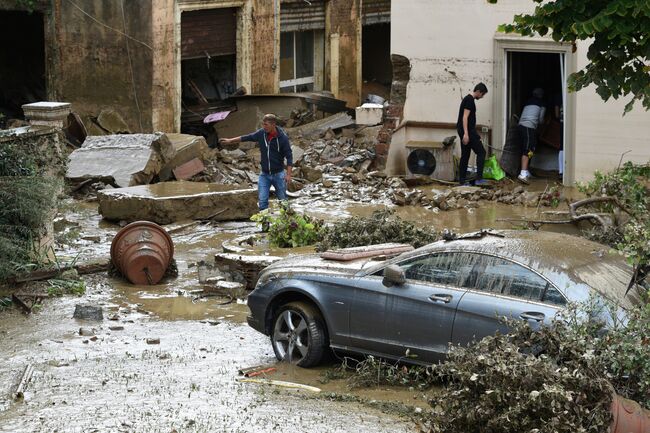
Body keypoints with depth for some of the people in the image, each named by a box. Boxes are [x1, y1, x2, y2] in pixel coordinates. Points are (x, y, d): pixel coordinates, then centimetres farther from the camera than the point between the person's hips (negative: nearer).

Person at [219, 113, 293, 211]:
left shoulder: (282, 137, -14)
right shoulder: (261, 133, -5)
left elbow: (289, 156, -11)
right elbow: (247, 137, 9)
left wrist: (288, 174, -16)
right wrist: (230, 141, 11)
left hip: (278, 174, -3)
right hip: (265, 174, 3)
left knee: (283, 201, 7)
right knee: (262, 201, -4)